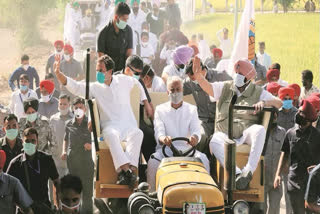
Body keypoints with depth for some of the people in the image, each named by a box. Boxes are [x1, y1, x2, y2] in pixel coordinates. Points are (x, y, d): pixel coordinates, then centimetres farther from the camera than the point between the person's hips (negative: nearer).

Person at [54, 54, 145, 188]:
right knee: (111, 135, -39)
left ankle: (129, 168, -46)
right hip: (110, 126, -1)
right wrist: (58, 73, -14)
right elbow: (75, 87, -2)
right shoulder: (95, 87, 9)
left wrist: (145, 102, 28)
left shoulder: (123, 80, 13)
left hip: (128, 124, 1)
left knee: (137, 133, -35)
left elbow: (137, 84, 33)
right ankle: (125, 169, -50)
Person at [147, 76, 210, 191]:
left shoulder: (192, 109, 14)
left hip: (186, 148, 1)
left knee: (203, 159, -30)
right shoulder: (160, 109, 11)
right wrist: (163, 139, -30)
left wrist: (194, 138, -28)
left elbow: (196, 130, 0)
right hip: (166, 148, -1)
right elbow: (159, 132, -3)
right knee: (153, 162, -32)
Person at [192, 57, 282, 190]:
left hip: (246, 132, 0)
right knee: (214, 142, -35)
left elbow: (278, 103, 5)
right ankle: (237, 173, -41)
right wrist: (198, 76, -20)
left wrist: (263, 102, -15)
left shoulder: (258, 92, 13)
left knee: (260, 130, -36)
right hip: (225, 133, 0)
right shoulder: (225, 88, 17)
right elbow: (208, 87, 0)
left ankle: (249, 170, -41)